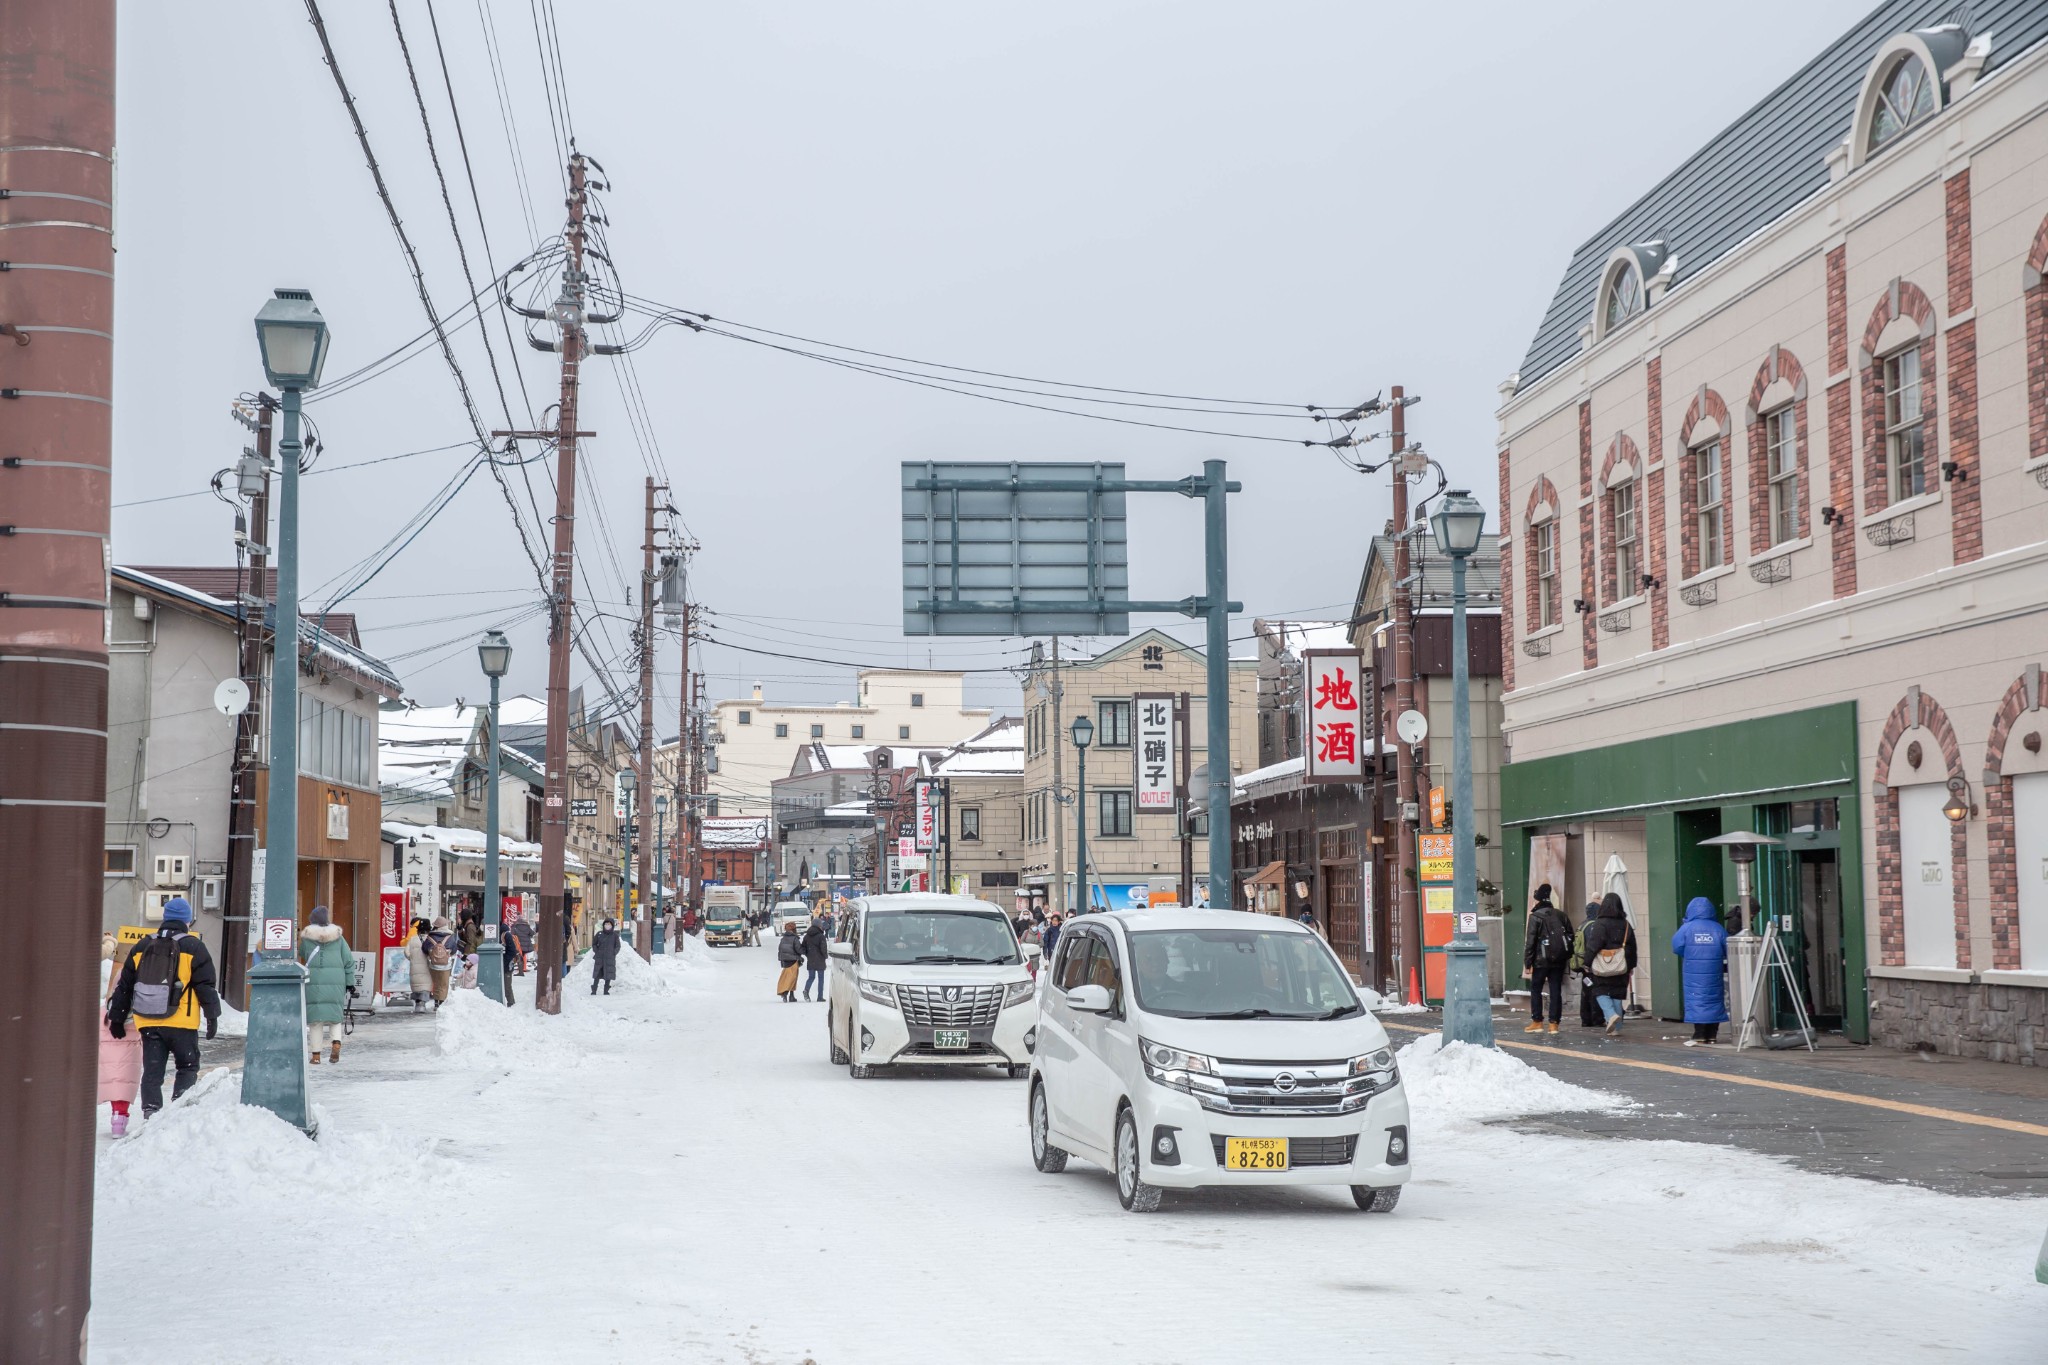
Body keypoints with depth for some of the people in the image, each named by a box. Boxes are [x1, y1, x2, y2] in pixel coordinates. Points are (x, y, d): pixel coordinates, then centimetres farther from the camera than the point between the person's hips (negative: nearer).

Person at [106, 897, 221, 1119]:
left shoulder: (142, 947, 13)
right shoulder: (193, 947, -1)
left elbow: (124, 986, 16)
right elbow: (206, 985, -3)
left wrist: (117, 1018, 23)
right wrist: (212, 1017, 2)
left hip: (148, 1023, 3)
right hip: (181, 1023, -3)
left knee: (152, 1072, 9)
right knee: (188, 1067, 10)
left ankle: (151, 1113, 2)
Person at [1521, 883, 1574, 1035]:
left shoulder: (1535, 916, -8)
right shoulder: (1560, 915, 9)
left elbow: (1531, 941, -10)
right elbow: (1570, 936, 12)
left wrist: (1527, 963, -7)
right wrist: (1568, 957, 16)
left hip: (1542, 960, -5)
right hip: (1559, 960, 5)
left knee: (1535, 989, 7)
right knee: (1556, 990, 5)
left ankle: (1537, 1022, 5)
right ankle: (1554, 1023, 4)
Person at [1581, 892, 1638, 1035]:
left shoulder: (1599, 924, -10)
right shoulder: (1626, 925, 5)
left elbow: (1592, 946, -11)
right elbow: (1632, 947, 11)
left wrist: (1587, 964, -2)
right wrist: (1631, 966, 20)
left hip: (1602, 968, -4)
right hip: (1621, 968, 4)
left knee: (1601, 992, 7)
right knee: (1618, 994, 9)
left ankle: (1611, 1014, -19)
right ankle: (1616, 1027, 9)